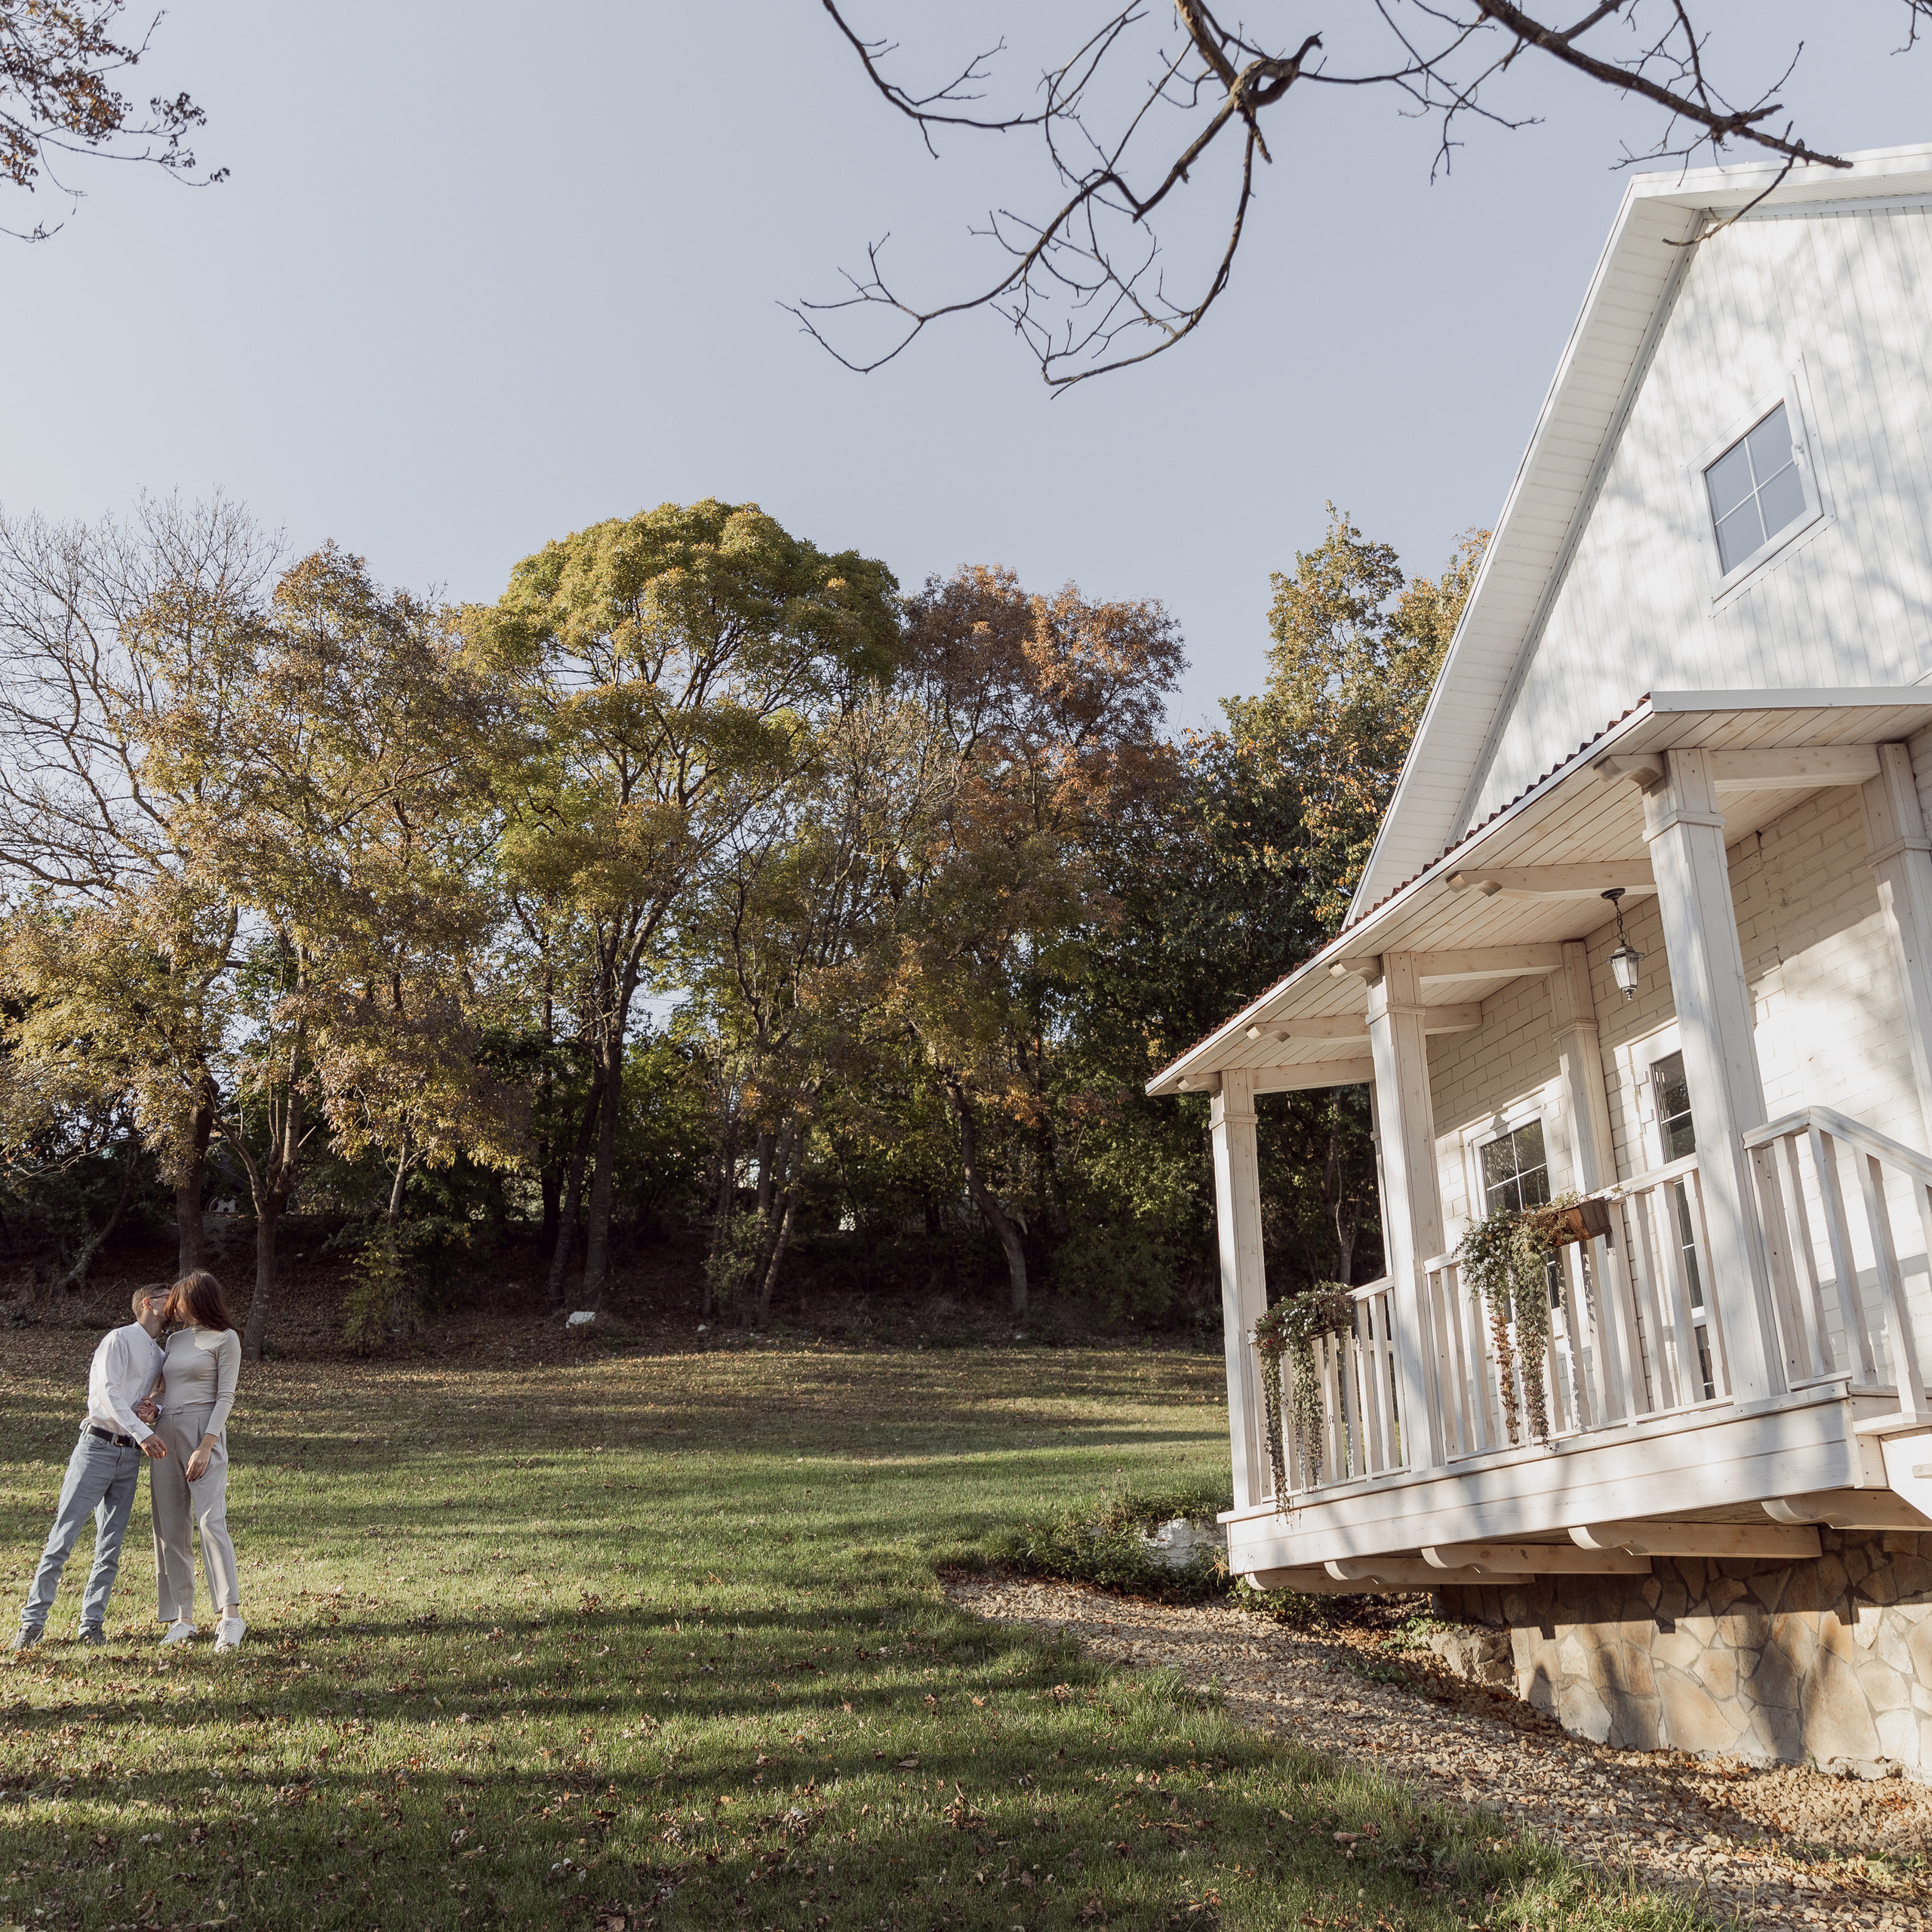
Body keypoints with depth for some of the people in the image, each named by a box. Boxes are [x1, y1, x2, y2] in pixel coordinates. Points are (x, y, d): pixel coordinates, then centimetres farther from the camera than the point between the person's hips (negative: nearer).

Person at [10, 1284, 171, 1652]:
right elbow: (107, 1391, -16)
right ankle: (33, 1621, 0)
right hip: (98, 1447, -6)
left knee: (110, 1545, 4)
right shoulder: (119, 1339, -4)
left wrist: (151, 1411, 1)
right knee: (63, 1535, -6)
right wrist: (142, 1432, -25)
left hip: (130, 1456, 6)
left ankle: (92, 1623, 9)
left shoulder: (161, 1356, 18)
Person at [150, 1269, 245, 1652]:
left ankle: (231, 1616, -20)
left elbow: (225, 1397, -7)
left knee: (210, 1522, -17)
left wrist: (205, 1447, -16)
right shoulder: (175, 1339, 18)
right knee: (170, 1529, 4)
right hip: (166, 1435, 7)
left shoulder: (225, 1339, -1)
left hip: (204, 1433, -7)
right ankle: (182, 1618, 11)